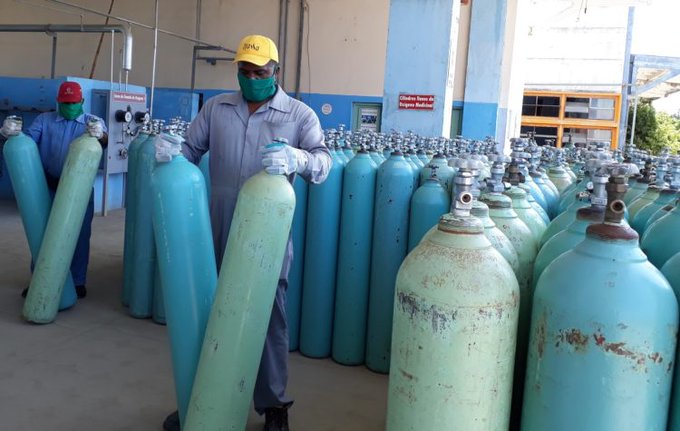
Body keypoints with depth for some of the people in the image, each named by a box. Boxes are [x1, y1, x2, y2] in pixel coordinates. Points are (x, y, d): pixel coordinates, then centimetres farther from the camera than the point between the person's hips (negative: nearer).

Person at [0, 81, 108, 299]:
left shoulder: (94, 122, 1)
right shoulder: (44, 120, 7)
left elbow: (104, 142, -19)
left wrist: (100, 134, -43)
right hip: (49, 187, 2)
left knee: (79, 235, 6)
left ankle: (78, 281, 19)